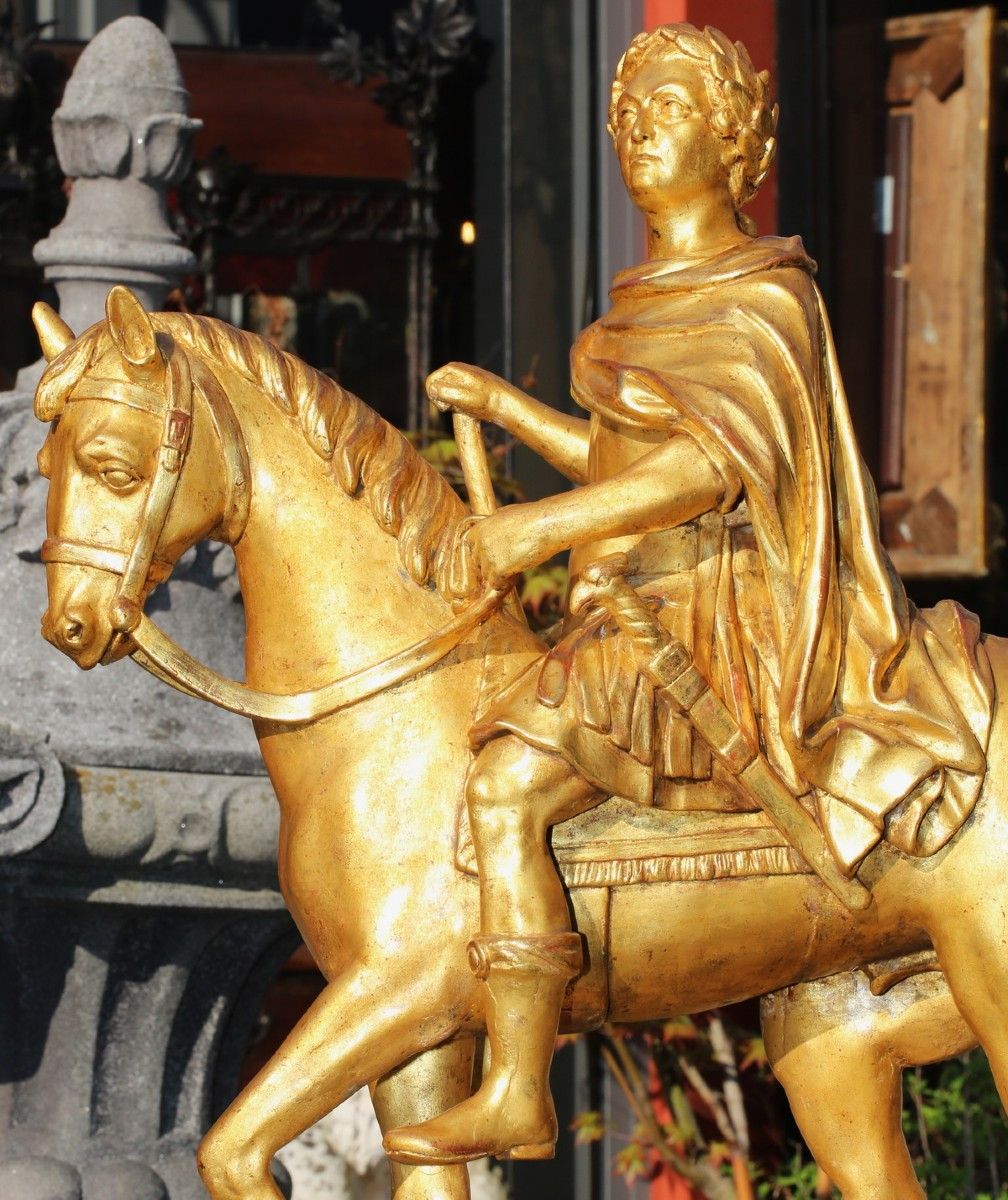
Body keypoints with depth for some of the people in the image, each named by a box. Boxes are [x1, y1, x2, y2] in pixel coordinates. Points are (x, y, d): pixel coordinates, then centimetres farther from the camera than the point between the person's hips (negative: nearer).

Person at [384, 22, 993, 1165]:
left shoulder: (765, 297, -10)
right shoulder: (651, 299, 18)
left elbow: (711, 467, -23)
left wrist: (540, 526, -29)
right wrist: (499, 403, 19)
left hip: (723, 626, -10)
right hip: (642, 612, 10)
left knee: (510, 777, -25)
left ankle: (515, 1098, -26)